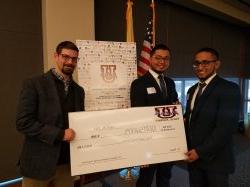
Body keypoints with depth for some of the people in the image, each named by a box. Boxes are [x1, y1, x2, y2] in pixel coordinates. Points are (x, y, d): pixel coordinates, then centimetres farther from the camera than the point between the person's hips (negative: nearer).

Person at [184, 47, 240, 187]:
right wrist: (183, 119, -6)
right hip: (193, 156, 6)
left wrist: (200, 151, -17)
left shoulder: (229, 89, -13)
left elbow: (226, 127, -20)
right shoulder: (192, 90, 11)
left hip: (215, 159, -6)